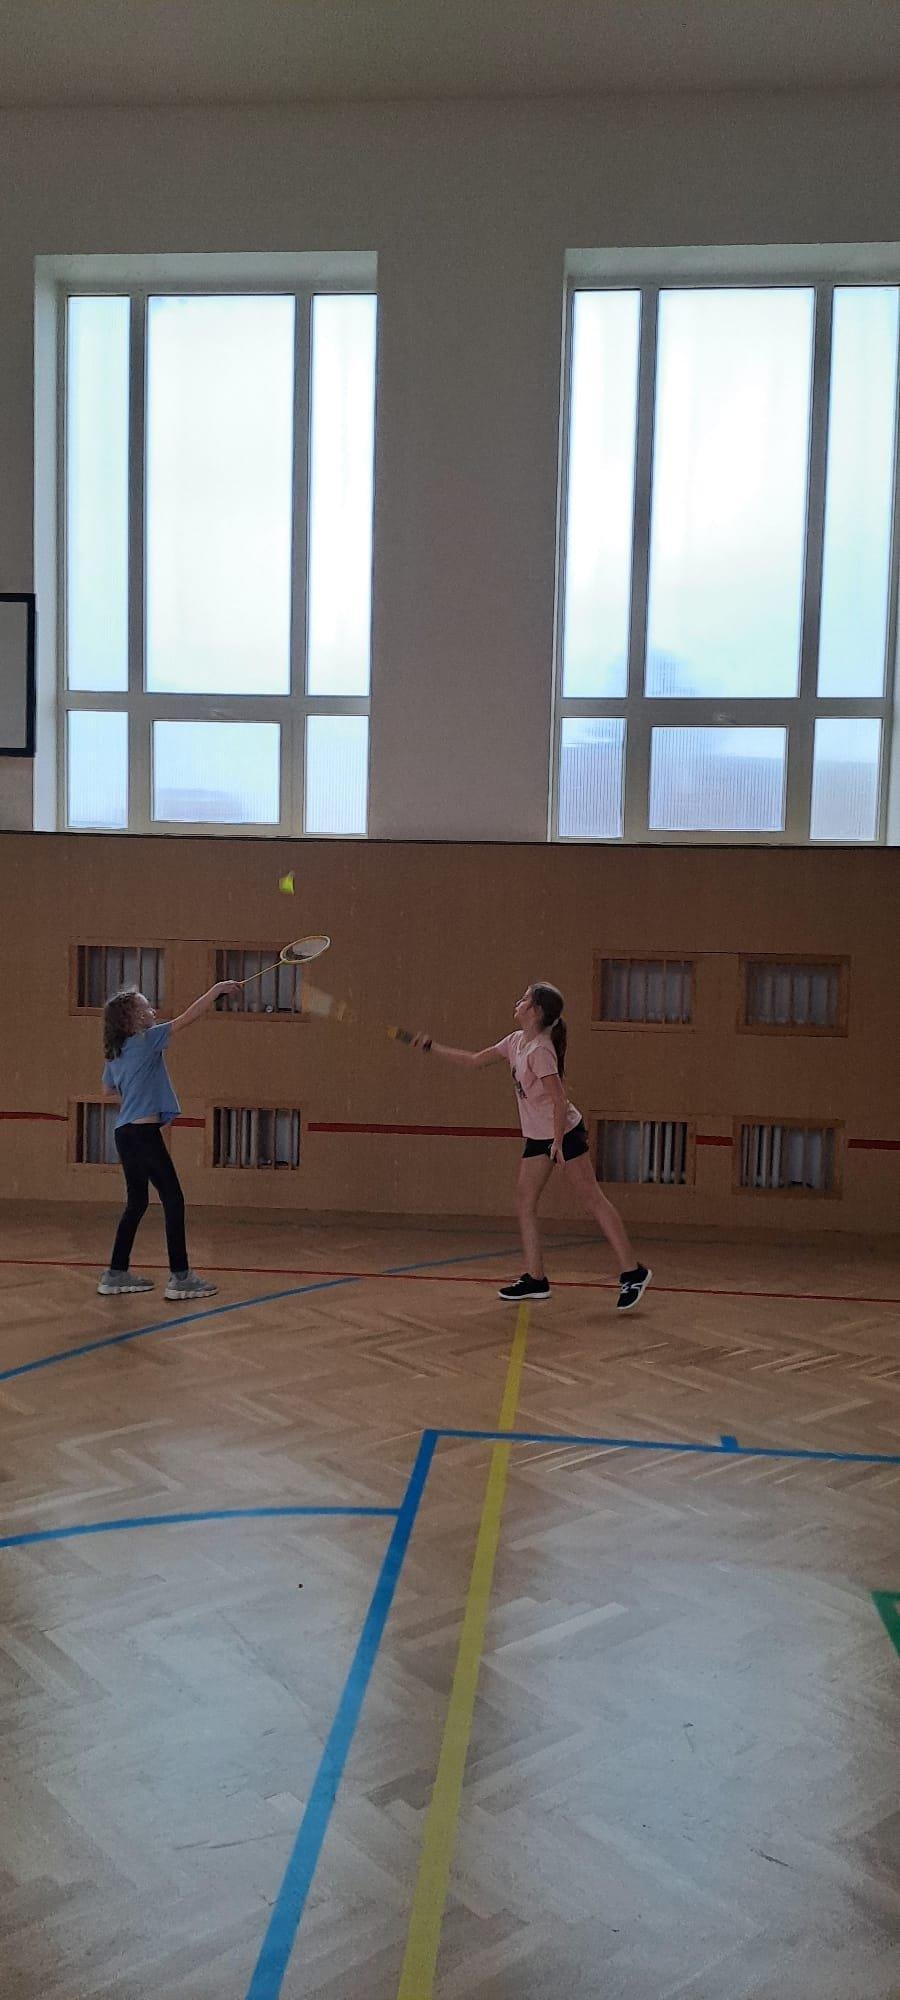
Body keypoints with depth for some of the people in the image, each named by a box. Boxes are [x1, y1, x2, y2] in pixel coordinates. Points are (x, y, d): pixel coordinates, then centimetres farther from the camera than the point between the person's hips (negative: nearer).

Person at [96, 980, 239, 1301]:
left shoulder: (115, 1053, 14)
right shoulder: (145, 1040, -8)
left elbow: (109, 1088, 31)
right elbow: (188, 1017, -10)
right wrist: (217, 988, -5)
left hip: (125, 1133, 9)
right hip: (144, 1133, -9)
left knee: (136, 1202, 16)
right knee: (173, 1200, -4)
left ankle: (116, 1274, 18)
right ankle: (180, 1277, -5)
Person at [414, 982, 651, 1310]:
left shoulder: (540, 1050, -21)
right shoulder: (516, 1041, 6)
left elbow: (559, 1100, -24)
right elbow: (475, 1060, 16)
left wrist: (558, 1142, -23)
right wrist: (433, 1047, 16)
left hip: (564, 1132, -9)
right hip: (537, 1136, 9)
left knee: (593, 1200, -6)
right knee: (525, 1203, 5)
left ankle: (632, 1273, -1)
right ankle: (535, 1278, 10)